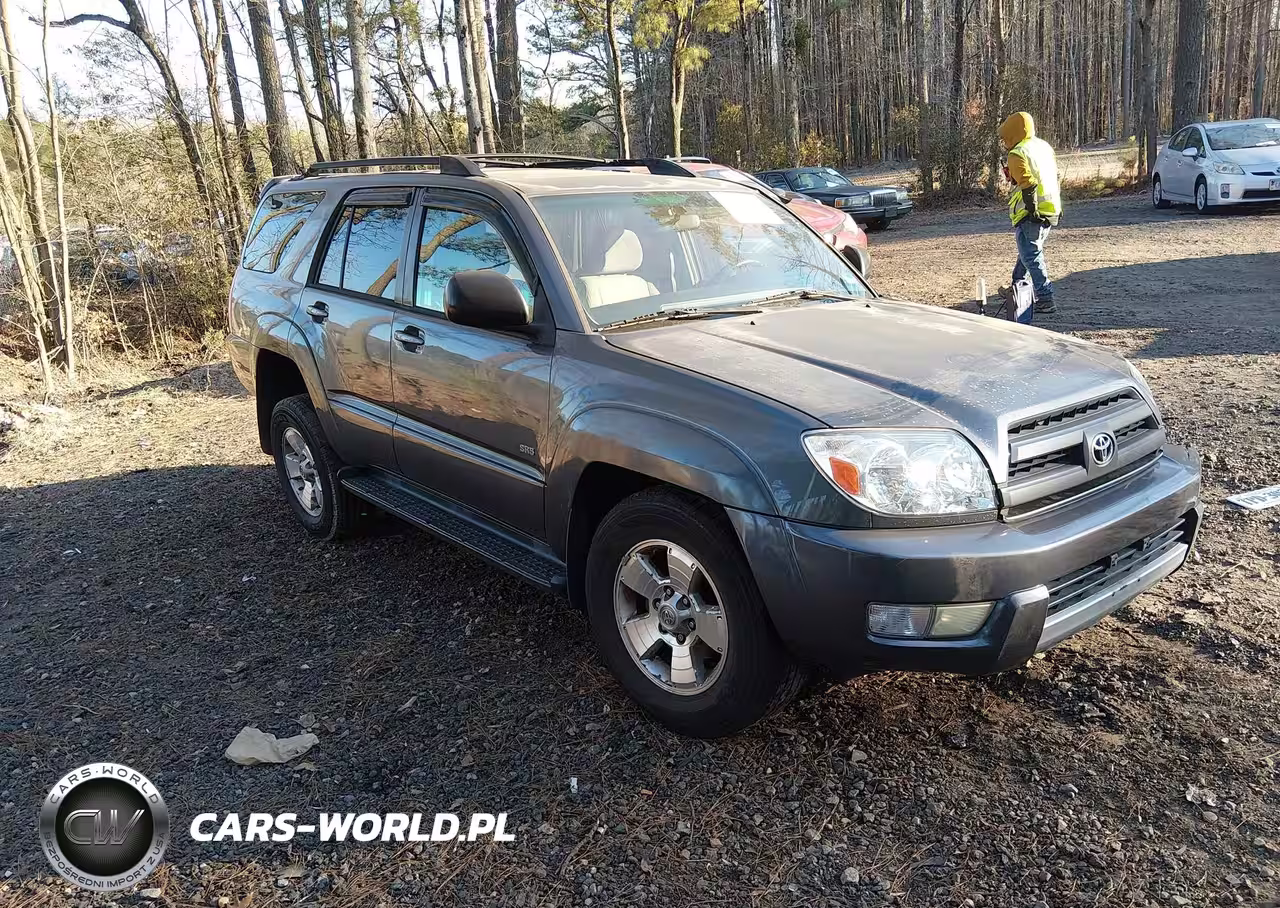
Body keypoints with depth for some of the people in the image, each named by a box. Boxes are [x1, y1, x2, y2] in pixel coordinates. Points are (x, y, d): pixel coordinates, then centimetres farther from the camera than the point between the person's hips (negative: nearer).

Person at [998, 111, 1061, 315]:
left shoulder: (1017, 155, -14)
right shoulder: (1044, 146, 14)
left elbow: (1028, 184, -24)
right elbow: (1055, 175, 20)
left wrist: (1031, 210, -20)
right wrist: (1056, 205, 25)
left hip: (1031, 214, -9)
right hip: (1051, 210, 9)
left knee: (1031, 256, -5)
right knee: (1029, 249, 23)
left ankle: (1045, 299, -9)